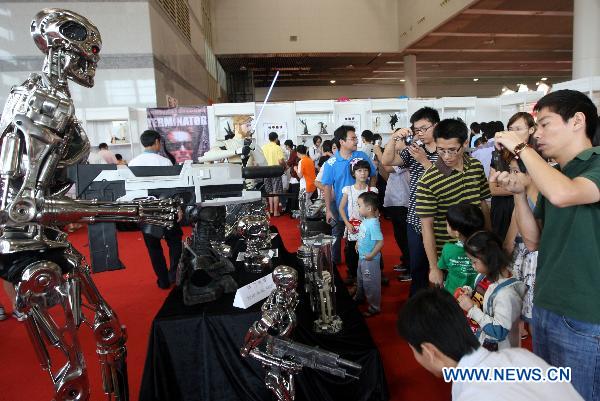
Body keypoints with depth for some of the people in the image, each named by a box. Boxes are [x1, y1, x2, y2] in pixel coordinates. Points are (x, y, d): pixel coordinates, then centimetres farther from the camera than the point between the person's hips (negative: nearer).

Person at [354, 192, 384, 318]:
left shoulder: (373, 224, -29)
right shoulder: (365, 220, -1)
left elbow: (380, 242, -30)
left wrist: (372, 255, -26)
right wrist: (358, 242, 13)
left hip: (370, 260, -9)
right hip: (362, 257, 10)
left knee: (370, 283, 6)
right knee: (360, 279, 28)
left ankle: (374, 307, 22)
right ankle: (359, 296, 51)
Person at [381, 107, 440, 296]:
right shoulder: (412, 150, 7)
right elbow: (386, 161, -3)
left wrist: (423, 160, -20)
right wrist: (394, 139, -16)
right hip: (415, 220, 4)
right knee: (417, 268, 16)